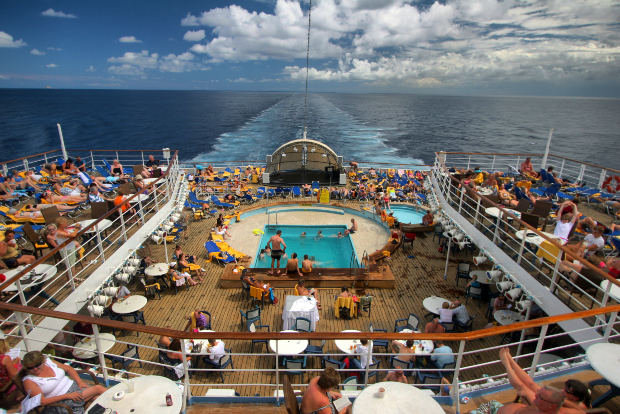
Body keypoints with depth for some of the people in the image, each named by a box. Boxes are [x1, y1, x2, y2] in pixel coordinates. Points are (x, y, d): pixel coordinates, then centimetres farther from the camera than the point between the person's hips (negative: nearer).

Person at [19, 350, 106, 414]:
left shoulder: (47, 361, 3)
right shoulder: (29, 381, -10)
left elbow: (68, 369, 13)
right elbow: (42, 401, -16)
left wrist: (80, 381, -1)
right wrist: (67, 396, -21)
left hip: (74, 385, 6)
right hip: (63, 401, -6)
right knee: (99, 389, -20)